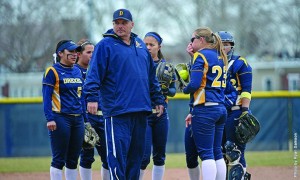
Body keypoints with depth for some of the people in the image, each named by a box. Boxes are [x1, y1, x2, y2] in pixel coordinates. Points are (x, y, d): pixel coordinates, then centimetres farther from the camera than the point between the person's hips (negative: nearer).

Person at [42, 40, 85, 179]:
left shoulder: (77, 71, 15)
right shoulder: (52, 71, -5)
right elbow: (47, 97, -9)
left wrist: (84, 119, 15)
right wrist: (50, 119, -18)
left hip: (78, 120, 7)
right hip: (60, 119, -7)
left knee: (73, 160, 9)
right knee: (59, 159, -6)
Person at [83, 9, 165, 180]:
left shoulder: (140, 45, 17)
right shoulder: (105, 45, -2)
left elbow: (152, 75, 23)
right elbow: (94, 73, -11)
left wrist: (158, 100, 20)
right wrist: (92, 97, -23)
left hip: (141, 110, 6)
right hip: (117, 110, -6)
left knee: (136, 153, 10)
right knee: (118, 152, -10)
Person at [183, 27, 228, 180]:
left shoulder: (200, 56, -8)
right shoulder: (220, 57, 17)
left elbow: (195, 84, -16)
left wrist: (185, 89, 3)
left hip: (204, 109, -8)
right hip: (220, 108, 8)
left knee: (206, 153, -9)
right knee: (217, 152, 11)